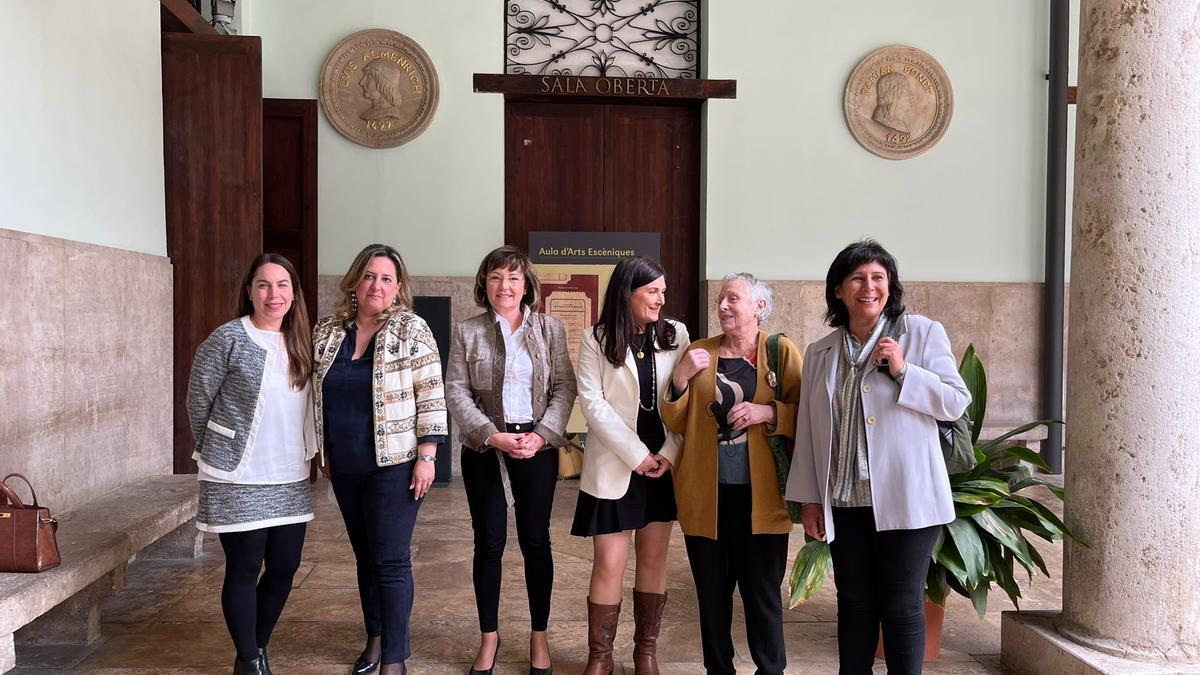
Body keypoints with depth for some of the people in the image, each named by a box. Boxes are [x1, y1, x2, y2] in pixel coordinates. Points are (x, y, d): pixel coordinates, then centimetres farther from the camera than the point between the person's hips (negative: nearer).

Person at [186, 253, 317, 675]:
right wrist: (218, 452, 6)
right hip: (239, 481, -5)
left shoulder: (299, 343, 7)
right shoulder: (228, 339, -10)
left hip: (289, 480, 6)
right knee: (244, 571, 4)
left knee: (284, 567, 11)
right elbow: (198, 399, -3)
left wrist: (308, 453, 12)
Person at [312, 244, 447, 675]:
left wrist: (426, 456, -14)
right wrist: (324, 453, 14)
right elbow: (318, 395, 15)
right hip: (344, 466, 5)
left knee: (391, 560, -1)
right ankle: (375, 637, 31)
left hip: (394, 463, -5)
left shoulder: (412, 330, -8)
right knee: (364, 555, 16)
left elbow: (431, 397, -10)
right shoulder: (326, 332, 6)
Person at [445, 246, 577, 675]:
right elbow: (455, 391, -3)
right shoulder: (467, 332, 2)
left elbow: (565, 387, 0)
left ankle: (539, 636, 22)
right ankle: (489, 636, 22)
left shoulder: (550, 328, 3)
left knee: (536, 542, 7)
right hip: (484, 449, 0)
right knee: (489, 543, 6)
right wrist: (492, 435, -14)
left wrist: (542, 435, -14)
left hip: (538, 447, 0)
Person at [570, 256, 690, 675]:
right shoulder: (596, 339, -3)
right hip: (614, 466, -2)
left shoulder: (677, 334, 2)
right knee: (609, 564, 0)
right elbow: (592, 403, -9)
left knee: (654, 559, 10)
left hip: (663, 463, 3)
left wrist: (668, 452, -11)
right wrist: (637, 455, -13)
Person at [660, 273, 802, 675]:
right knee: (712, 593, 11)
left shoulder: (782, 351, 1)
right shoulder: (698, 352, 7)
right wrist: (681, 379, -10)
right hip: (706, 494, 2)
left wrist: (769, 412, -19)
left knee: (763, 593, 7)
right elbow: (675, 423, 6)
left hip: (761, 495, -2)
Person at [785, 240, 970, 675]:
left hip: (905, 499, -3)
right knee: (854, 603, 13)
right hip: (844, 503, 3)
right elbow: (808, 430, 9)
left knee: (902, 606, 4)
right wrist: (809, 498, 7)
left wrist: (904, 371, -16)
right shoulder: (819, 353, 9)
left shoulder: (922, 333, -1)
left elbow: (957, 403, -3)